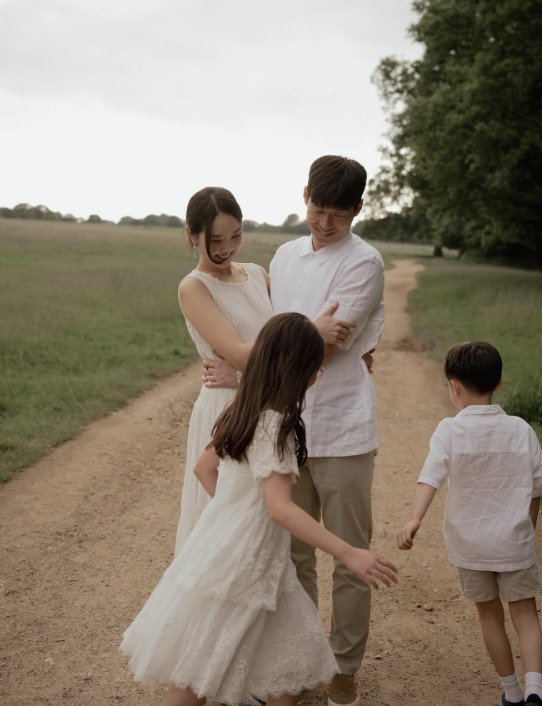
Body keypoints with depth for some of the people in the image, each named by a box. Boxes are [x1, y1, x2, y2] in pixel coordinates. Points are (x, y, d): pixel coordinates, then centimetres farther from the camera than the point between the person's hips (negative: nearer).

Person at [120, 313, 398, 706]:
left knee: (296, 659, 16)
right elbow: (280, 508, -30)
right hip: (238, 565, -9)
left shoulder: (243, 411, 4)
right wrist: (349, 554, -32)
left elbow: (204, 468, 15)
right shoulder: (275, 424, -22)